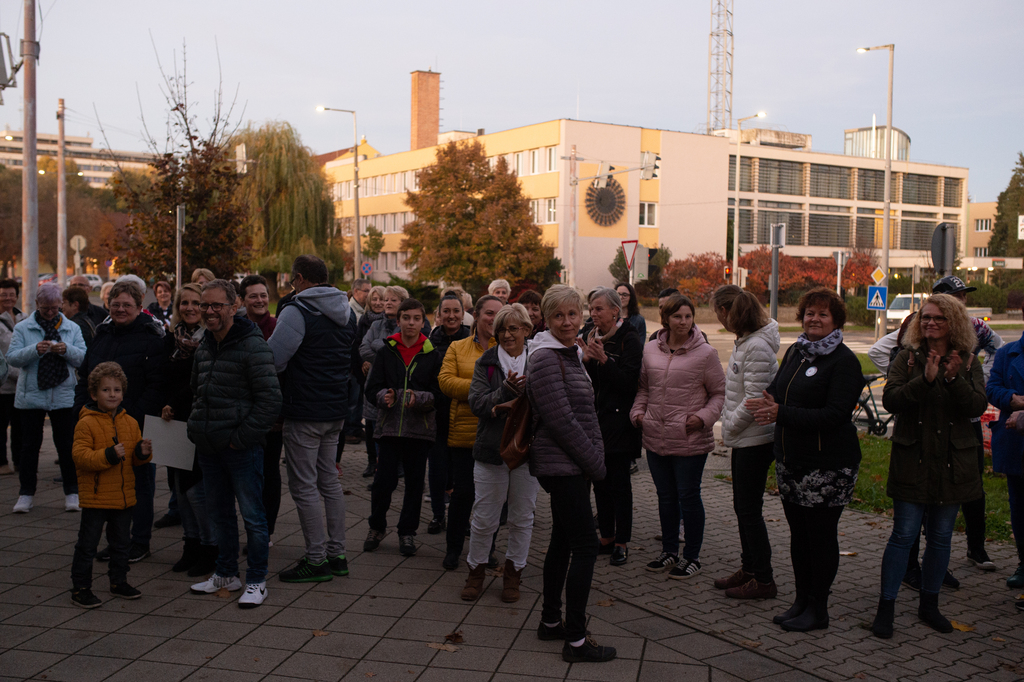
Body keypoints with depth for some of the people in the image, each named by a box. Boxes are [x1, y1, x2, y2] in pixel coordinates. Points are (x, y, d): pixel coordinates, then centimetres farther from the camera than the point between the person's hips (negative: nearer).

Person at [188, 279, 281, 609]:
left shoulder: (252, 344, -15)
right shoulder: (204, 345, 11)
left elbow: (270, 399, -18)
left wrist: (242, 437, -17)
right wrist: (198, 427, 13)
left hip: (242, 446, -8)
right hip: (209, 446, 8)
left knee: (252, 514, 0)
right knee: (219, 512, 17)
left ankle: (257, 581, 12)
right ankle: (226, 574, 31)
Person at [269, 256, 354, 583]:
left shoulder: (297, 311, -16)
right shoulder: (347, 312, 10)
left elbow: (273, 359, -22)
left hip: (305, 413, -8)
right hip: (337, 409, 8)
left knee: (304, 486, 0)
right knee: (329, 480, 16)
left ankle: (317, 560, 5)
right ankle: (336, 554, 22)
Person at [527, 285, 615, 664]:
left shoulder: (571, 355, 15)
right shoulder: (545, 358, -15)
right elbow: (561, 420, -20)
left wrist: (594, 456, 11)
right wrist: (595, 462, -14)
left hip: (571, 464, 9)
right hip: (563, 465, -9)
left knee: (562, 542, 15)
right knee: (585, 545, -8)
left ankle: (551, 621, 26)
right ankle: (576, 640, -2)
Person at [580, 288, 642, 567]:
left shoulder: (629, 339, -9)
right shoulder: (588, 334, 8)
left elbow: (629, 382, -16)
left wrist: (603, 358, -24)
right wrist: (587, 357, -14)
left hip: (619, 421, -5)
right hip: (594, 419, 6)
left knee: (619, 483, 0)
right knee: (600, 481, 11)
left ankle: (622, 542, 10)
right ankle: (606, 537, 22)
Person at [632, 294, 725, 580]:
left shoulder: (705, 353, -7)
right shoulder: (650, 350, 6)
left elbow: (719, 393, -2)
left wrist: (704, 417, -16)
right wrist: (638, 411, 2)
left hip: (690, 441, -4)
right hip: (656, 438, 5)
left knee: (688, 496, 5)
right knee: (666, 496, 16)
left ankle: (692, 556, 20)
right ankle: (669, 550, 31)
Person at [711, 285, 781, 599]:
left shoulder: (758, 347, -21)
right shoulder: (745, 340, 10)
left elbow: (754, 400, -24)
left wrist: (729, 426, -12)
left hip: (754, 440, -10)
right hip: (744, 439, 10)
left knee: (750, 510, -1)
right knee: (742, 507, 17)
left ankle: (764, 580, 9)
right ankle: (749, 568, 29)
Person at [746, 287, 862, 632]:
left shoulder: (844, 361, -12)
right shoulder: (794, 352, 11)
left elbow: (835, 415, -21)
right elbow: (777, 389, 19)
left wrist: (782, 414, -26)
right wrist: (767, 403, -6)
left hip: (828, 465, -7)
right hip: (790, 460, 7)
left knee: (821, 535, 3)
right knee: (798, 533, 15)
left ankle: (818, 609, 15)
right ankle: (802, 600, 28)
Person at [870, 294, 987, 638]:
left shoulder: (968, 362, 4)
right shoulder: (908, 357, 0)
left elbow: (978, 406, -7)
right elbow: (890, 400, -12)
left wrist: (955, 379, -23)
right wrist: (925, 379, -25)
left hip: (953, 463, 2)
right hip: (913, 458, -2)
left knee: (941, 537, 11)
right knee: (903, 534, -2)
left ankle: (929, 604, 25)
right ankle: (886, 607, 6)